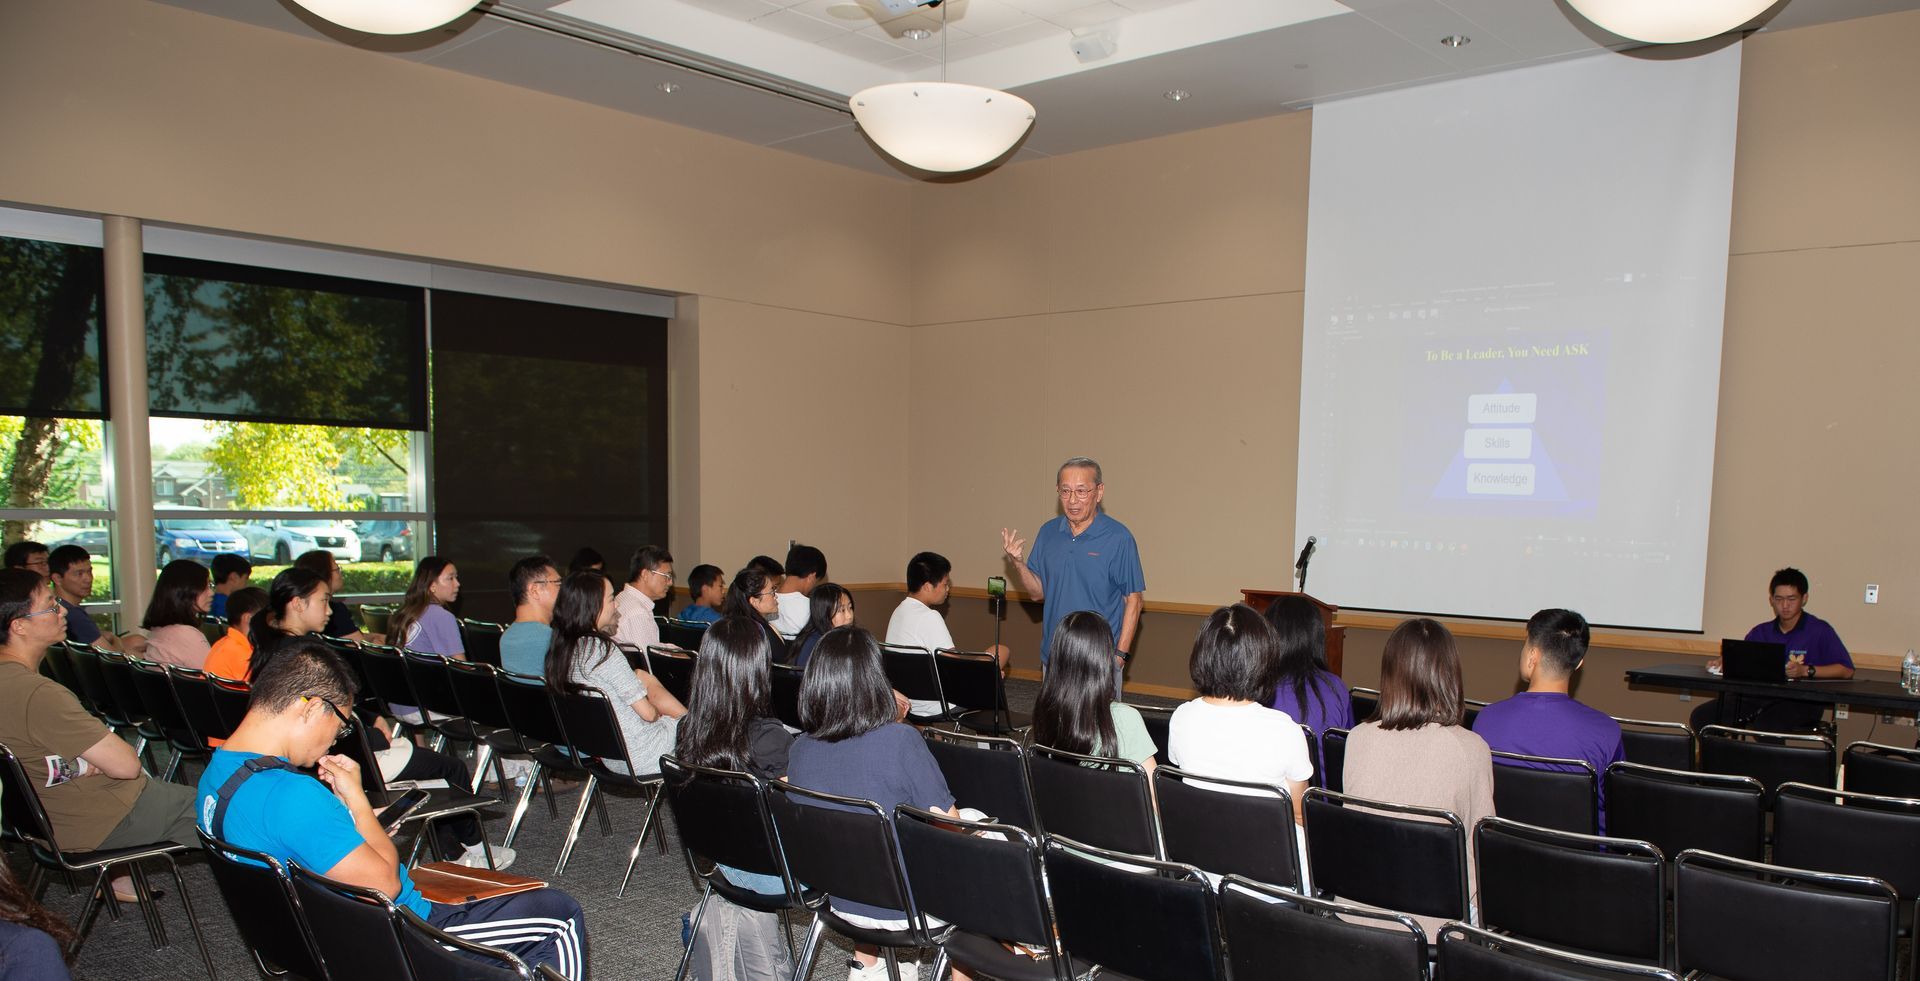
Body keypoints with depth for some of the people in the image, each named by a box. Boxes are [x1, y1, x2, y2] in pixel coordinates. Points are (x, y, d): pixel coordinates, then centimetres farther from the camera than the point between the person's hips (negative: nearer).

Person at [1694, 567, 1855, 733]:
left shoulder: (1819, 630, 2)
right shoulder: (1760, 632, 18)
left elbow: (1847, 670, -5)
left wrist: (1806, 670, -18)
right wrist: (1724, 662, -3)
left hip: (1802, 702, -5)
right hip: (1760, 697, 5)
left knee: (1766, 725, -39)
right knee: (1702, 716, -17)